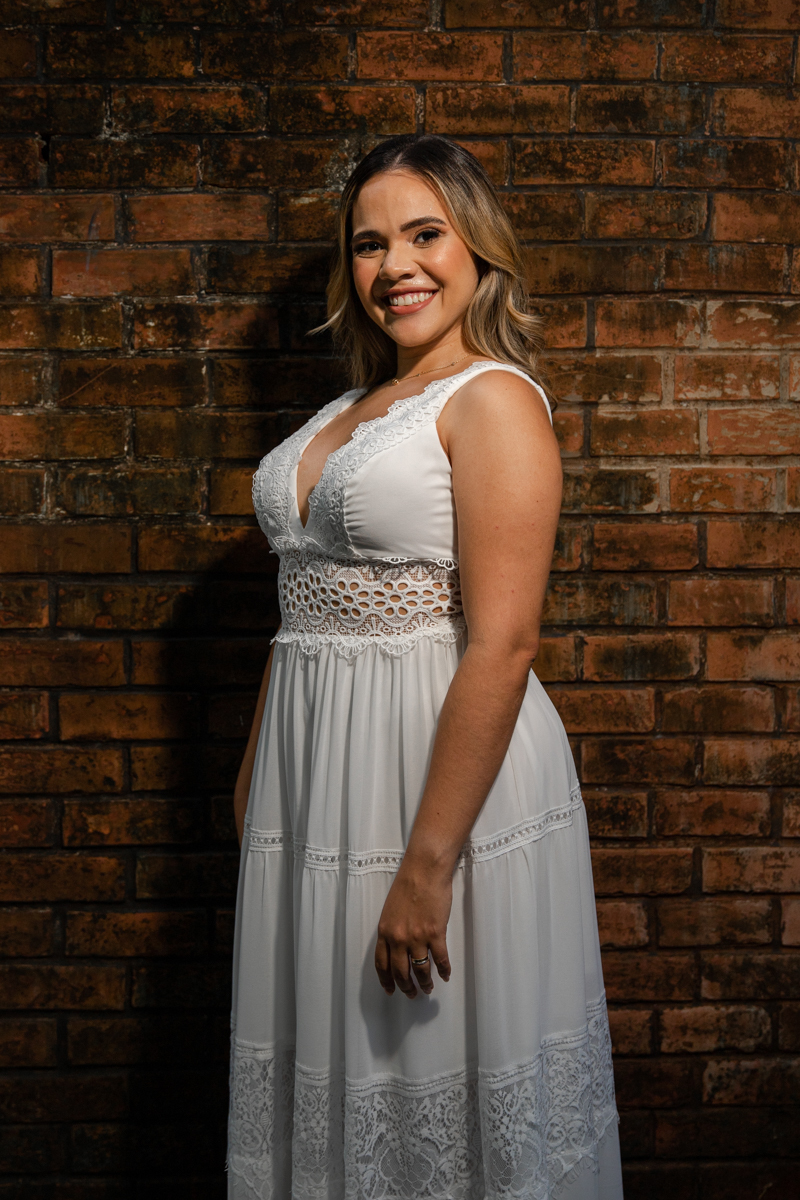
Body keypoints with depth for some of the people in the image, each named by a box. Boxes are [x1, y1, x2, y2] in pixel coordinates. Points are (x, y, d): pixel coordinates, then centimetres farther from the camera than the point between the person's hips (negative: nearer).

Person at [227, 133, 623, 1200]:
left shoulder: (493, 400, -12)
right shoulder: (350, 410, 14)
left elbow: (502, 645, -20)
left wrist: (426, 868, -23)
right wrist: (257, 768, 17)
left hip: (450, 763, -7)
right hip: (315, 762, 8)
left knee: (443, 1077, 7)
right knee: (330, 1070, 18)